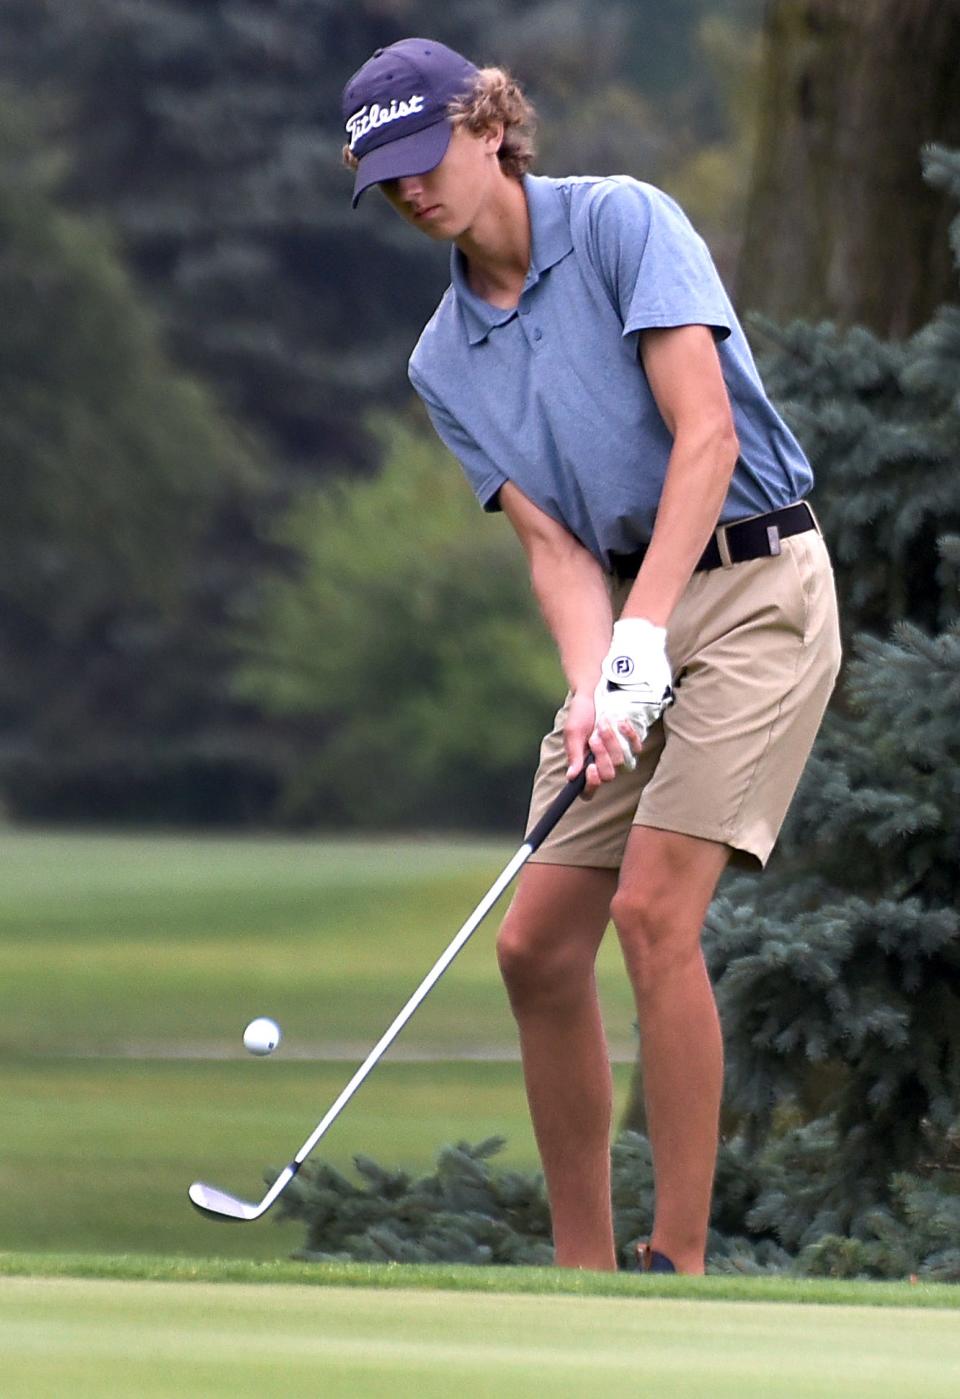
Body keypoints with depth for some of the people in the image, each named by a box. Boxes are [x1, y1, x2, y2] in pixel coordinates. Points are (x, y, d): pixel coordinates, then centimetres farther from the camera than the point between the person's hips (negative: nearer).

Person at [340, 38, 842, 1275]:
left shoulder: (622, 222, -10)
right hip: (627, 618, 7)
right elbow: (552, 544, 0)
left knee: (654, 910, -18)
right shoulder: (444, 360, 8)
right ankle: (582, 1274, 7)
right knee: (536, 942, -1)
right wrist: (593, 690, -19)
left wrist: (642, 640, -23)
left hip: (755, 581, -7)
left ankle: (680, 1264, -15)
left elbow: (706, 437, -17)